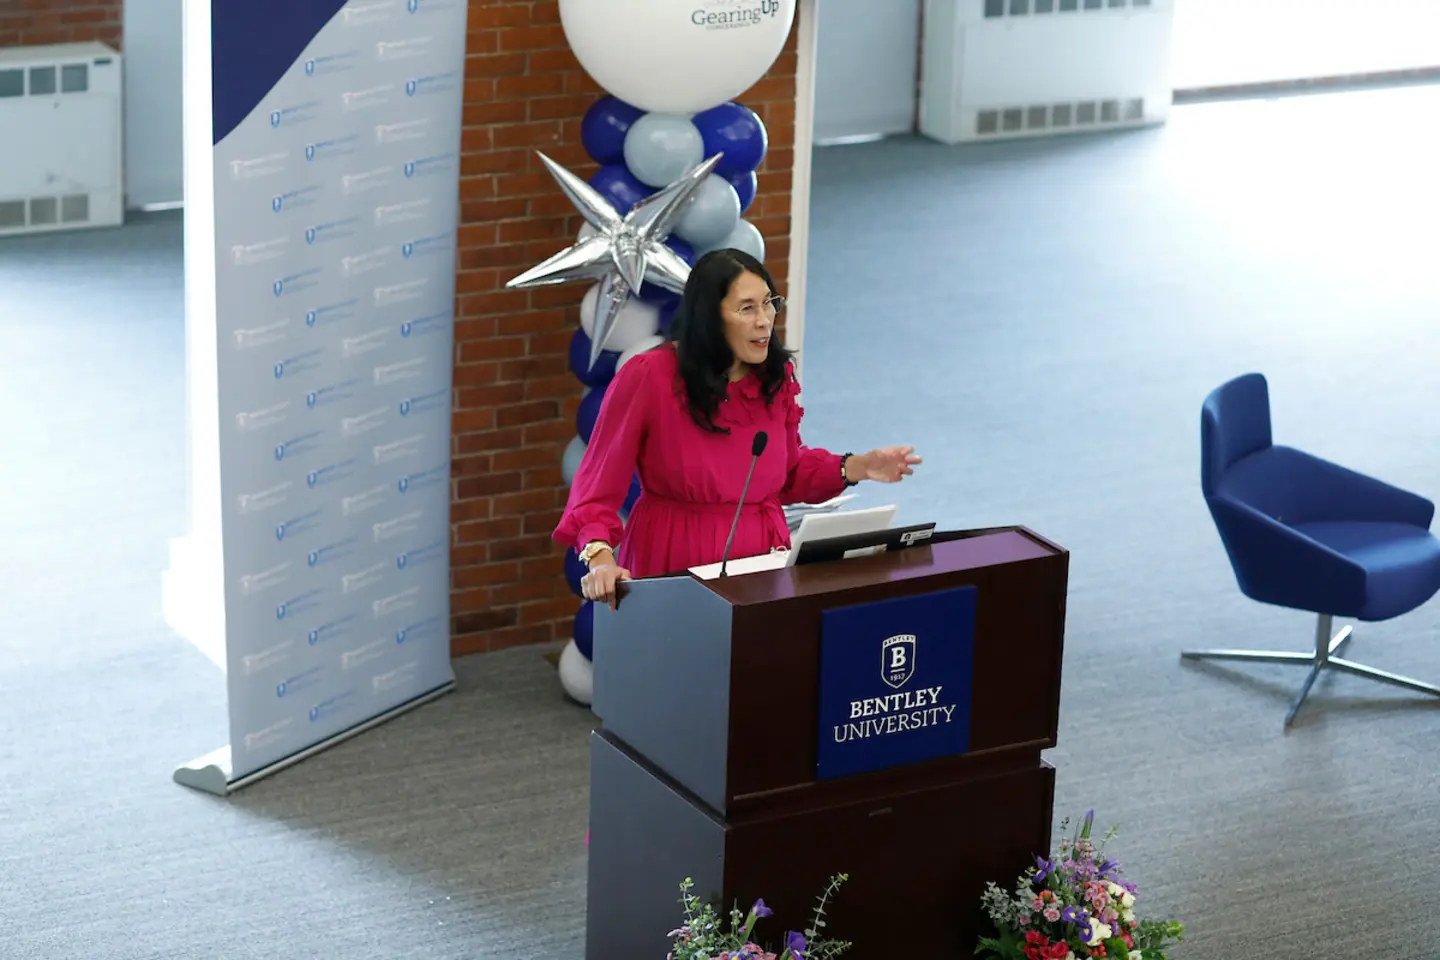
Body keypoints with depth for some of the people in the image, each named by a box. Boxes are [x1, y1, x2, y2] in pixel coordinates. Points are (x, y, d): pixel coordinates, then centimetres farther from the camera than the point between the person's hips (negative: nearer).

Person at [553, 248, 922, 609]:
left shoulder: (776, 375, 4)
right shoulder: (648, 376, -12)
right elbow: (598, 485, -8)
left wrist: (857, 468, 4)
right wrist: (601, 557, -23)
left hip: (764, 561, 4)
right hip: (675, 566, -4)